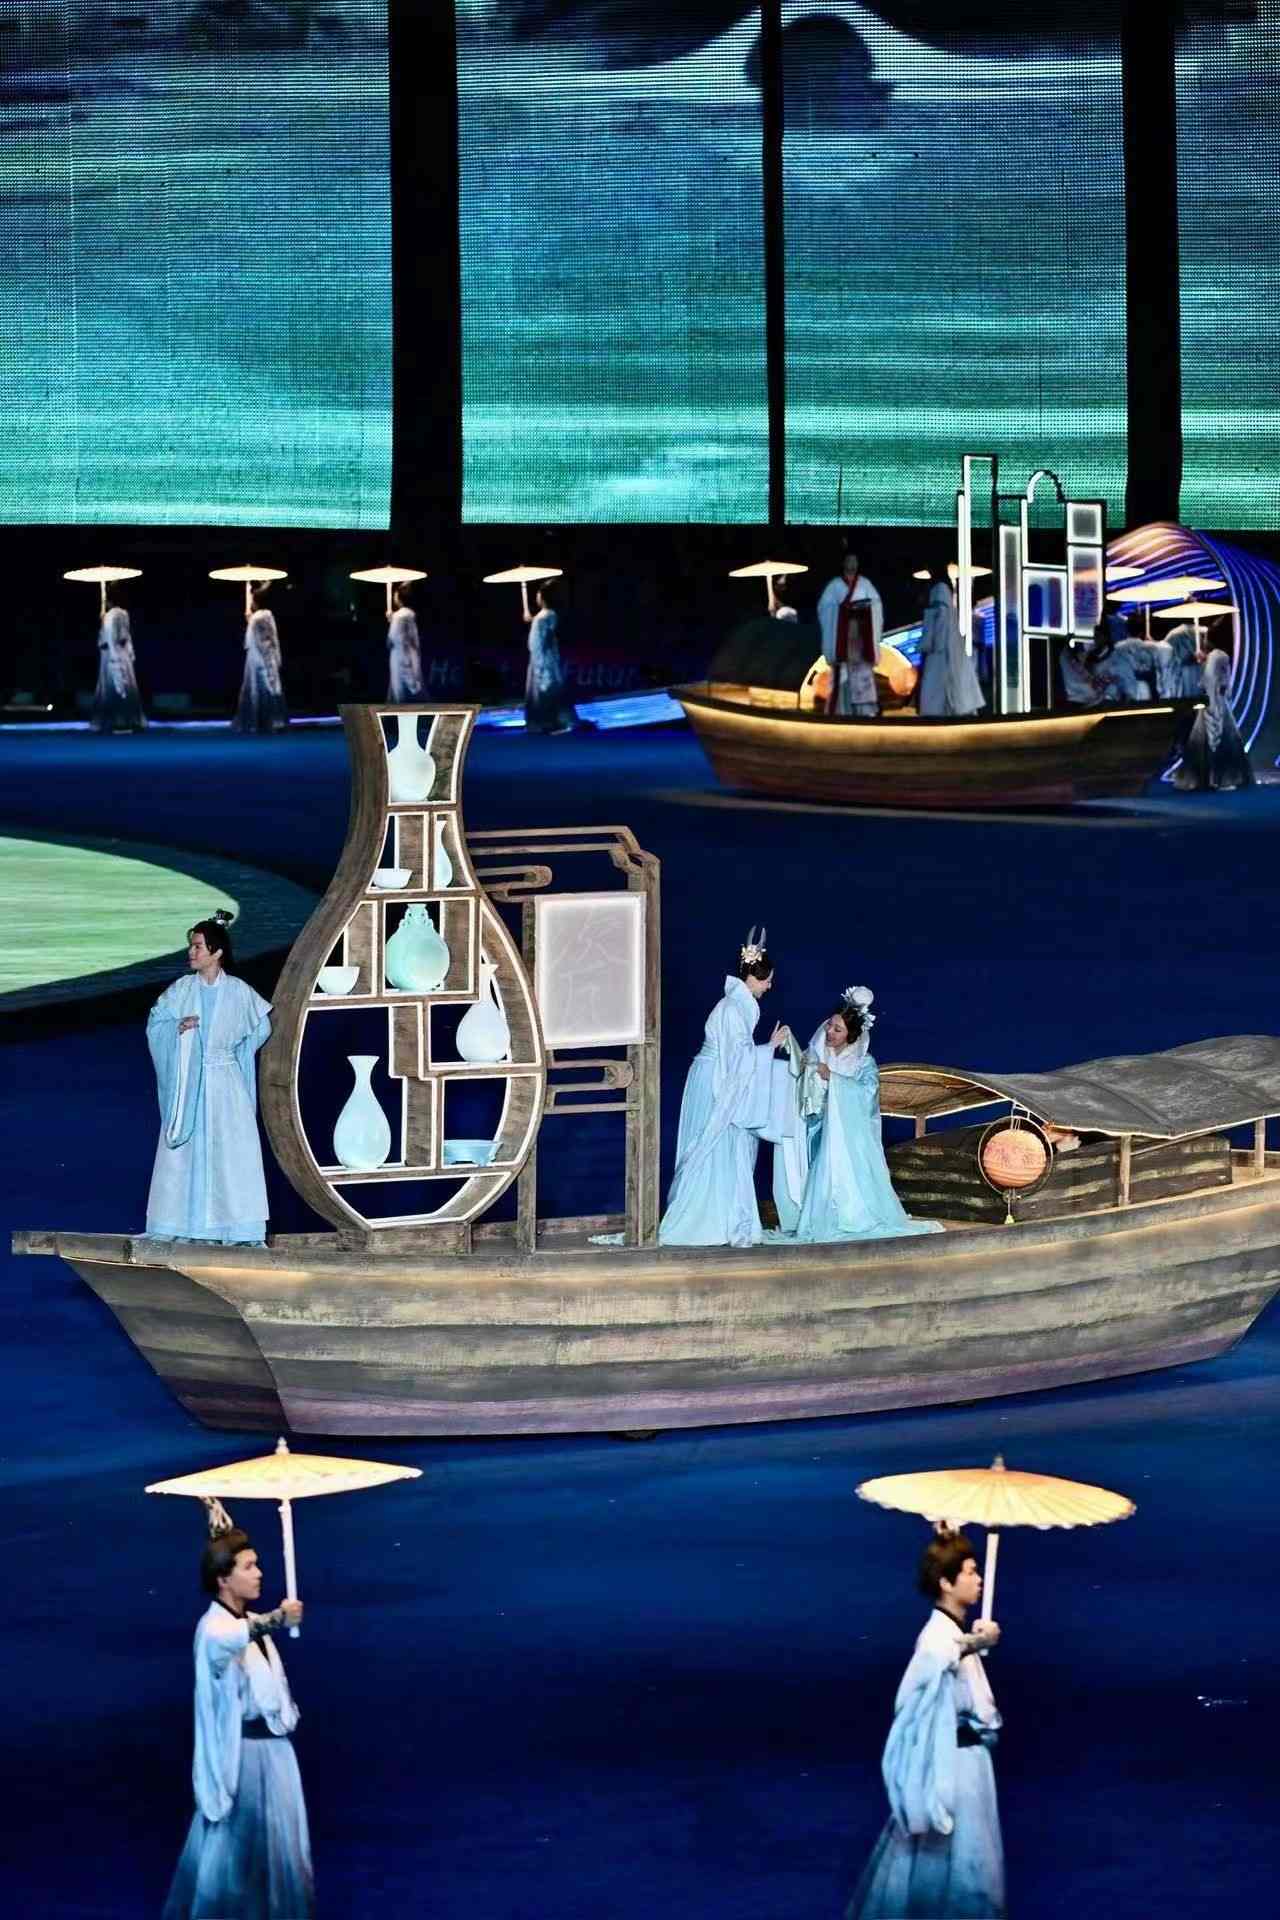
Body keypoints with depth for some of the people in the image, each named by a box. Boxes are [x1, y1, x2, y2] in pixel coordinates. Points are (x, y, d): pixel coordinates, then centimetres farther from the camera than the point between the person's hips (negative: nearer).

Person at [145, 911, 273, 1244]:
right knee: (183, 1151, 2)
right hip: (188, 1082, 1)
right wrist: (177, 1028, -15)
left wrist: (236, 1051, 8)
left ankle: (236, 1228, 2)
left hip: (225, 1083, -1)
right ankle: (182, 1224, 8)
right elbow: (155, 1023, 3)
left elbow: (261, 1025, 11)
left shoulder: (238, 991, -3)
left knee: (230, 1152, -2)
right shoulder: (182, 990, 0)